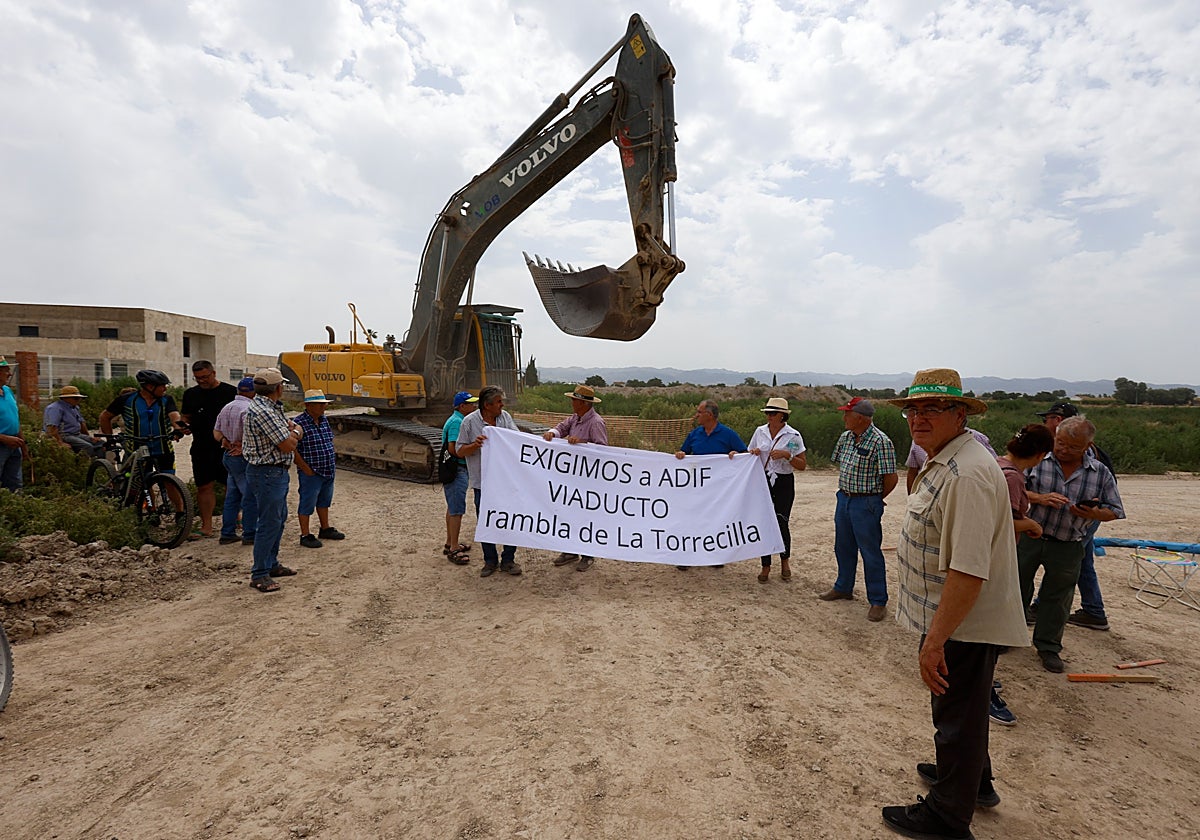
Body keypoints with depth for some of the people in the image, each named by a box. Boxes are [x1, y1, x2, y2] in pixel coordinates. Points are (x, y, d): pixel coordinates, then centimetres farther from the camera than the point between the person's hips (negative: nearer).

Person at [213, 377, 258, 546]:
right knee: (251, 497, 0)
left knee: (232, 496, 16)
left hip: (229, 455, 9)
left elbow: (216, 431, 16)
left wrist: (224, 440, 0)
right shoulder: (248, 408, -18)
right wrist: (243, 446, -19)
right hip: (243, 457, -9)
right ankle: (249, 535, 5)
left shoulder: (227, 407, 14)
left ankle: (227, 533, 22)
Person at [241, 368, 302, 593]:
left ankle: (271, 564, 32)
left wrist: (293, 431, -9)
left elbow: (295, 427, 14)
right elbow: (288, 445, -23)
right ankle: (259, 575, 4)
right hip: (267, 473, -11)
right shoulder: (262, 412, -24)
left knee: (279, 518, 20)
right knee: (269, 523, -4)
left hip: (276, 472, 11)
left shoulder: (273, 408, 9)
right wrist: (296, 433, -2)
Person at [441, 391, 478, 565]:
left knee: (452, 508, 17)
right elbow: (453, 449, -25)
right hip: (457, 470, -11)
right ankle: (454, 549, -3)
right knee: (457, 510, -8)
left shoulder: (458, 420, 15)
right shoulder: (457, 422, -17)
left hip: (456, 470, 11)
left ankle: (450, 544, 27)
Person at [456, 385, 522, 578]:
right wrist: (475, 445, -21)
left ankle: (508, 560, 20)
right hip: (482, 481, -2)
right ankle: (490, 561, 26)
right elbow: (459, 451, -3)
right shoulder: (470, 421, -6)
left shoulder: (505, 417, 4)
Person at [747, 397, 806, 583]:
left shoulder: (793, 436, -5)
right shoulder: (760, 431, 5)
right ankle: (766, 566, 15)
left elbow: (803, 465, -4)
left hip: (783, 483, -3)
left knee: (781, 523, 0)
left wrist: (787, 455, -19)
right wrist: (753, 454, -7)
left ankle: (784, 561, 27)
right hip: (762, 482, 3)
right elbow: (750, 455, 16)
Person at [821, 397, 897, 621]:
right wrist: (846, 491, 13)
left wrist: (874, 499, -2)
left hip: (866, 503, -8)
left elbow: (891, 479, -15)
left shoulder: (881, 442, -18)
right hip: (844, 499, 8)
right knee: (843, 547, 19)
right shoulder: (846, 437, 5)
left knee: (870, 552, 1)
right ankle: (843, 588, 36)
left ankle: (878, 601, 14)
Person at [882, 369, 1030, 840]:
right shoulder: (943, 462, 6)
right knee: (960, 709, 28)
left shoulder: (966, 475, -29)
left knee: (957, 716, 10)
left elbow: (969, 571, -33)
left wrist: (935, 639, -29)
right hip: (953, 621, 10)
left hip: (963, 626, -10)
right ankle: (973, 781, 50)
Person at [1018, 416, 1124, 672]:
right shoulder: (1037, 461, -8)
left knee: (1057, 598, 12)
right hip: (1028, 537, -1)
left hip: (1067, 548, 1)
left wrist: (1095, 514, -17)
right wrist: (1040, 499, -24)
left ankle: (1048, 646, 29)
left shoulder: (1101, 474, -1)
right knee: (1017, 588, 12)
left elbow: (1114, 511, 5)